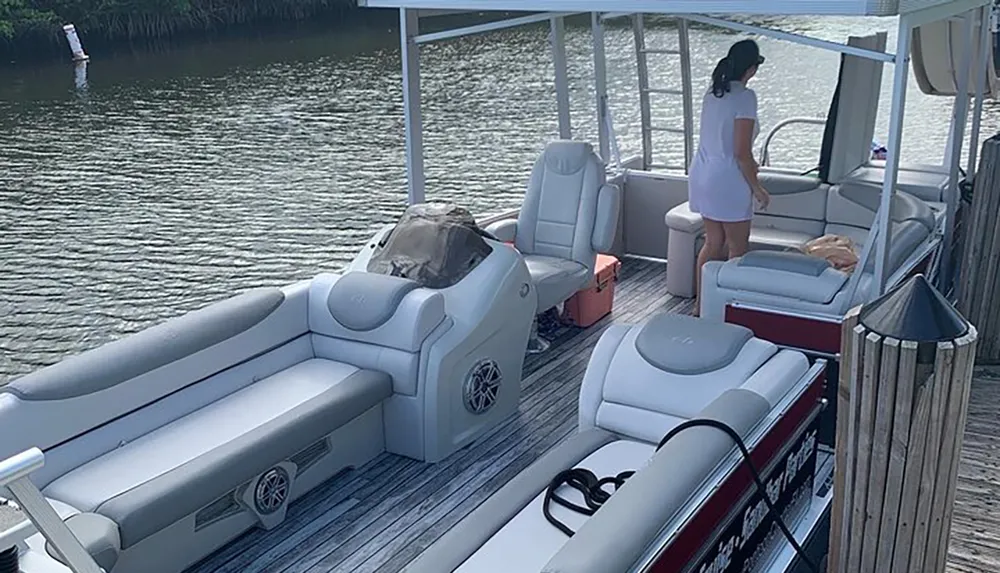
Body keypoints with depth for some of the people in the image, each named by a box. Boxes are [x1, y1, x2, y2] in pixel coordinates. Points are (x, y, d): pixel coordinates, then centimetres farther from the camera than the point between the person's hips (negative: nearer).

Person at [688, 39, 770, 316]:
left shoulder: (713, 93, 8)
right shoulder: (745, 97, -17)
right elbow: (742, 152, -20)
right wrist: (757, 188, -10)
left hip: (703, 176, 8)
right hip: (727, 181, -8)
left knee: (713, 243, 17)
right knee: (737, 249, 4)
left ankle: (701, 305, 22)